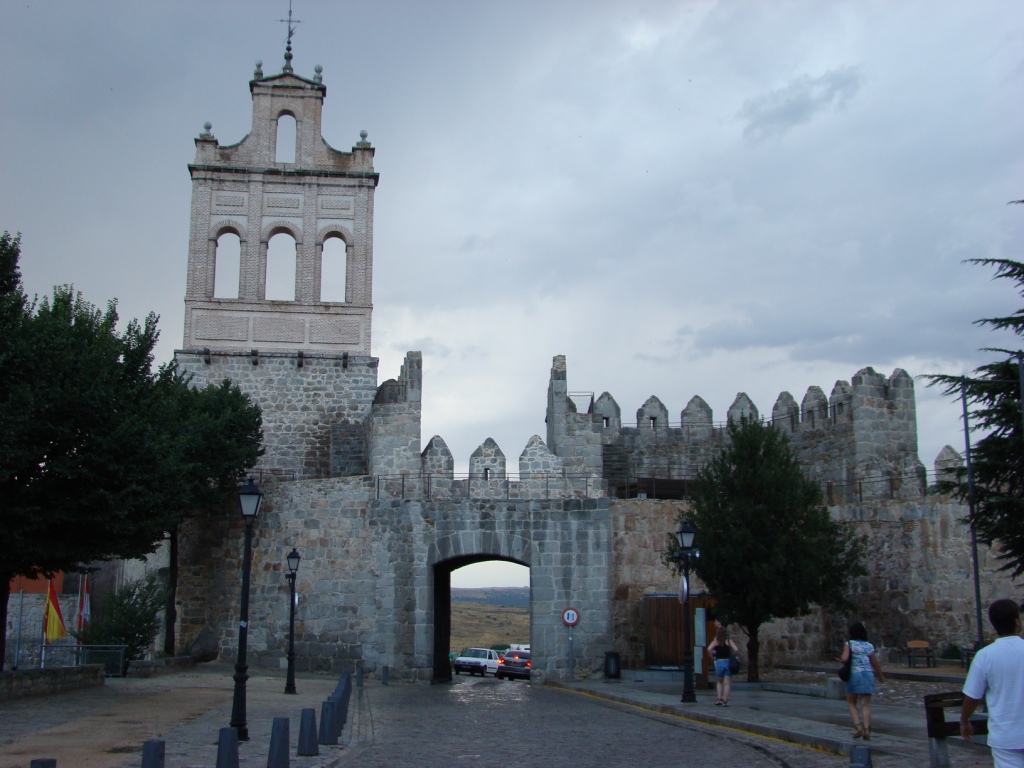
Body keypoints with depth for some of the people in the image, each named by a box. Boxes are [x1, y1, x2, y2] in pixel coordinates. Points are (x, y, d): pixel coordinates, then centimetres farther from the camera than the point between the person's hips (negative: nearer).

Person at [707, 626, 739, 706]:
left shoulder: (715, 641, 4)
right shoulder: (729, 641, 3)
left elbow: (709, 649, -12)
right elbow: (736, 649, -10)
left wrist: (712, 656, 3)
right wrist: (731, 654, 7)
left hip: (719, 662, 1)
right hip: (728, 662, -1)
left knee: (720, 682, 18)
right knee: (727, 683, 3)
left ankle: (720, 699, 7)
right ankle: (725, 701, -4)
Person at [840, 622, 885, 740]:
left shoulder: (849, 644, -2)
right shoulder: (869, 646, 8)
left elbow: (844, 659, -16)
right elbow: (875, 664, 11)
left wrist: (843, 662, 7)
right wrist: (880, 676, 27)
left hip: (854, 674, -2)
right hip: (868, 674, 2)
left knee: (851, 703, 11)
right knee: (866, 704, 2)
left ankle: (858, 726, -6)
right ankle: (867, 729, -9)